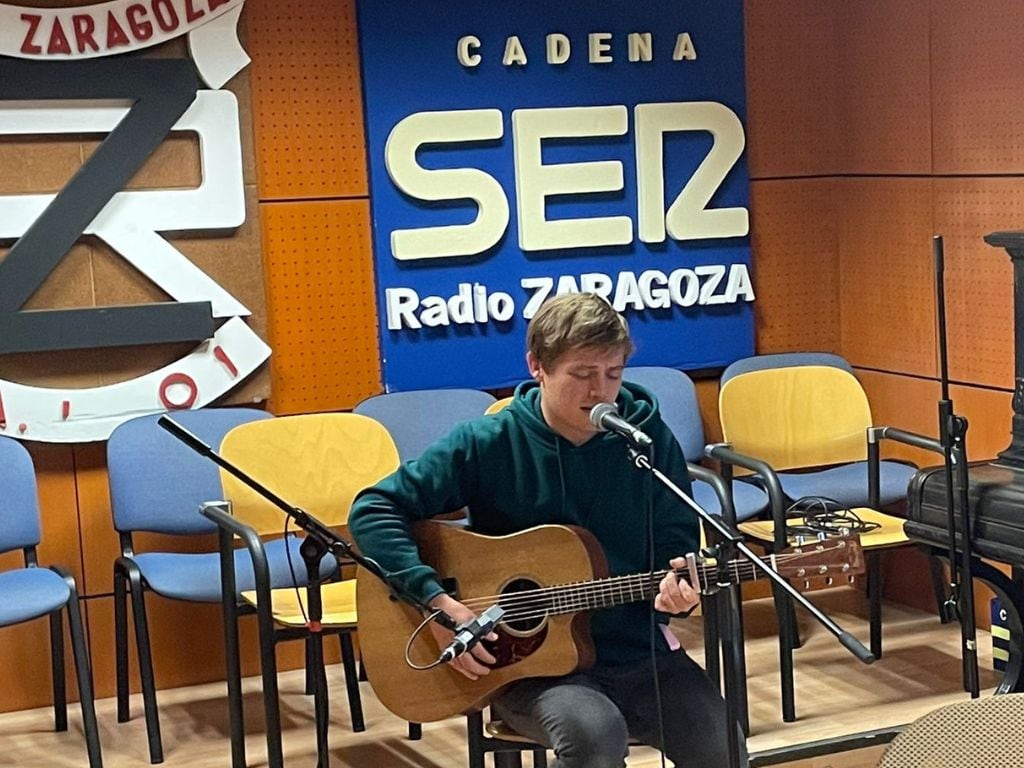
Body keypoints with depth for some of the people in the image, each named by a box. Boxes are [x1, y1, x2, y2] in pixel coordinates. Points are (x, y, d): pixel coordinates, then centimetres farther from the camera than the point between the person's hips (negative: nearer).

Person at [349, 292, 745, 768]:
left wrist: (678, 587, -17)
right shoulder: (487, 445, -7)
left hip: (637, 651, 3)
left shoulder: (651, 440, 0)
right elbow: (372, 511, -8)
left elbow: (677, 548, 7)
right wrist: (439, 604, -18)